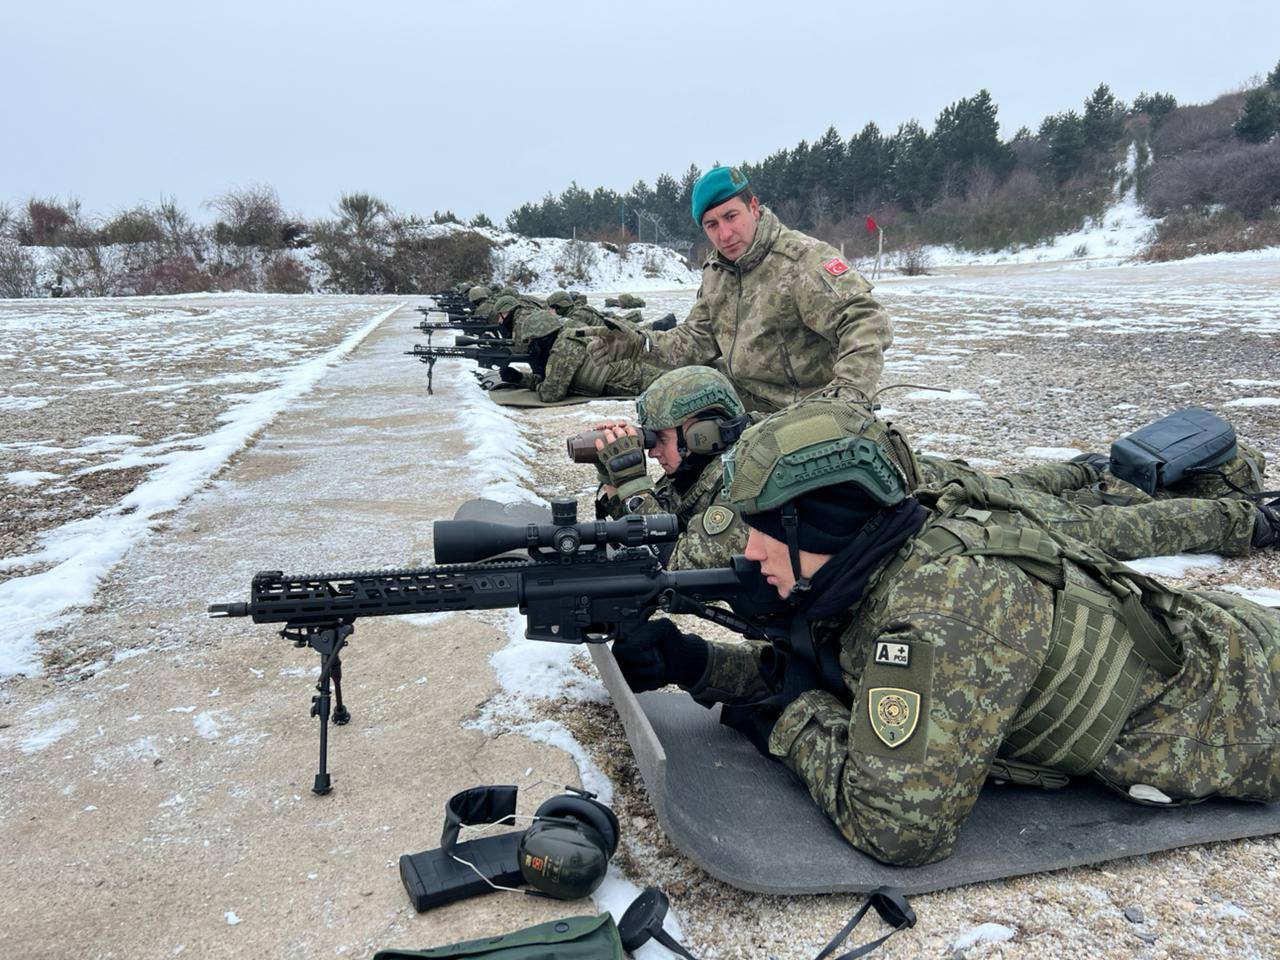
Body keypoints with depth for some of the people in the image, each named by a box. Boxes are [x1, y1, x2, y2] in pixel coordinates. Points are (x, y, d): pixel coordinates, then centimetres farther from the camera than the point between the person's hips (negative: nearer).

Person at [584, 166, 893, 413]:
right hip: (742, 406, 8)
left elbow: (866, 321, -23)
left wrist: (849, 388, -38)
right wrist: (639, 344, -2)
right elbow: (697, 338, 14)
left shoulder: (804, 259, -15)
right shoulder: (715, 272, 11)